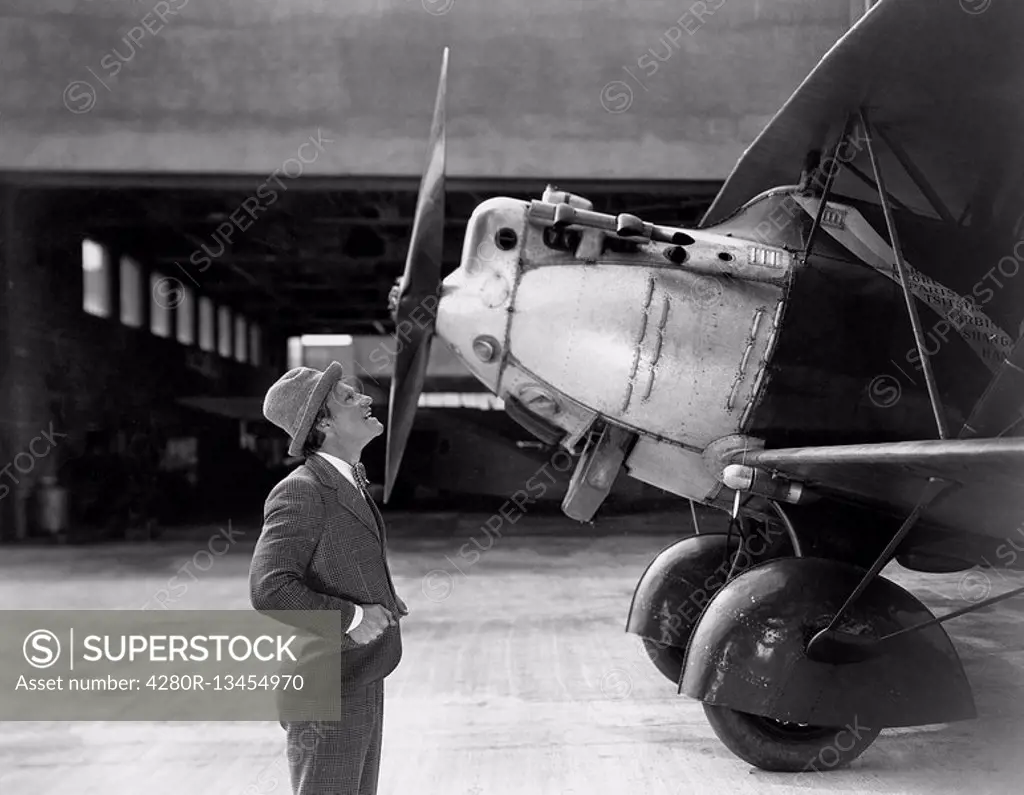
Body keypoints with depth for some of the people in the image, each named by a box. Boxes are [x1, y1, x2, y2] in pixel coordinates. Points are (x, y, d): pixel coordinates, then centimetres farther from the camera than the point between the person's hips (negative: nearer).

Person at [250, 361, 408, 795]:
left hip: (360, 682, 9)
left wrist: (383, 601, 8)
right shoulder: (301, 490, -18)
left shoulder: (350, 483, 11)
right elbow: (269, 589, -27)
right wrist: (350, 617, -21)